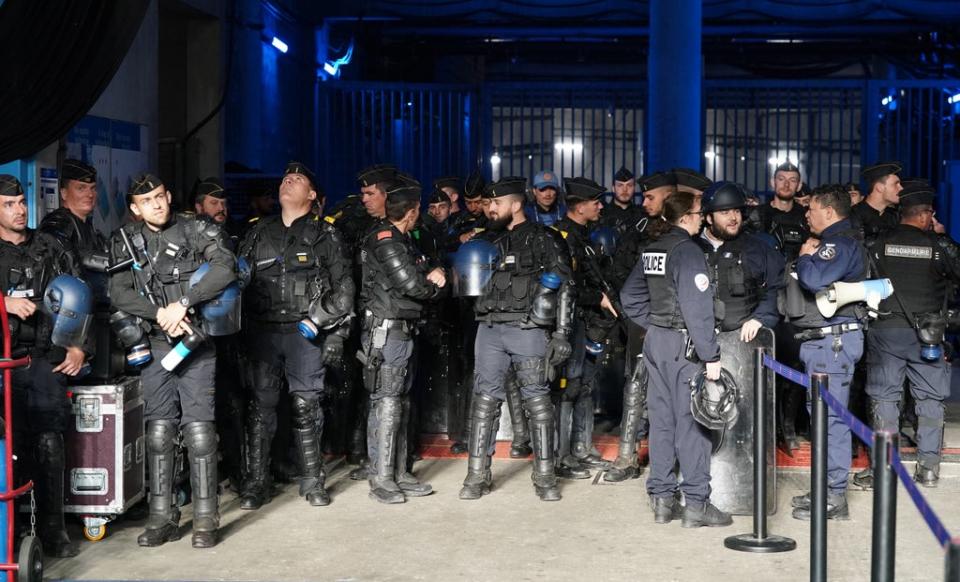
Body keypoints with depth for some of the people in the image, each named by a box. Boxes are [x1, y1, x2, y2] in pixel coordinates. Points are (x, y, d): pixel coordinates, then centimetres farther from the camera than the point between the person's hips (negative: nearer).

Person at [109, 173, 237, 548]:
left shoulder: (196, 230, 0)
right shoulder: (126, 241, 10)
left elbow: (225, 268, -16)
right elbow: (119, 293, 2)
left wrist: (183, 302, -20)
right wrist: (159, 313, -13)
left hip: (196, 340, -3)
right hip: (154, 343, 3)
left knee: (198, 427, -6)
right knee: (159, 429, 3)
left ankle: (205, 519, 1)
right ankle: (162, 517, 10)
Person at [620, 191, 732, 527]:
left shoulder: (652, 250, 10)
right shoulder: (687, 250, -15)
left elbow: (630, 297, 16)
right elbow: (697, 308, -20)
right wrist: (711, 355, -17)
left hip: (655, 339, 8)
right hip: (683, 344, -8)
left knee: (661, 419, 11)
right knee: (691, 421, -3)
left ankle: (661, 499, 17)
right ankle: (696, 502, 1)